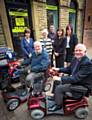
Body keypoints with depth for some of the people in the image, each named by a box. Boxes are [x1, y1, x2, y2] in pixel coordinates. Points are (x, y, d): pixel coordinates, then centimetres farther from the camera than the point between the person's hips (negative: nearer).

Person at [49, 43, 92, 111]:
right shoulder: (76, 59, -2)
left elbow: (76, 78, -32)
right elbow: (69, 69, 11)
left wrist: (60, 79, -33)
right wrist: (58, 69, -3)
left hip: (82, 86, -9)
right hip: (75, 80, 9)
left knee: (59, 88, -15)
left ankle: (58, 105, 10)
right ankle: (56, 97, 30)